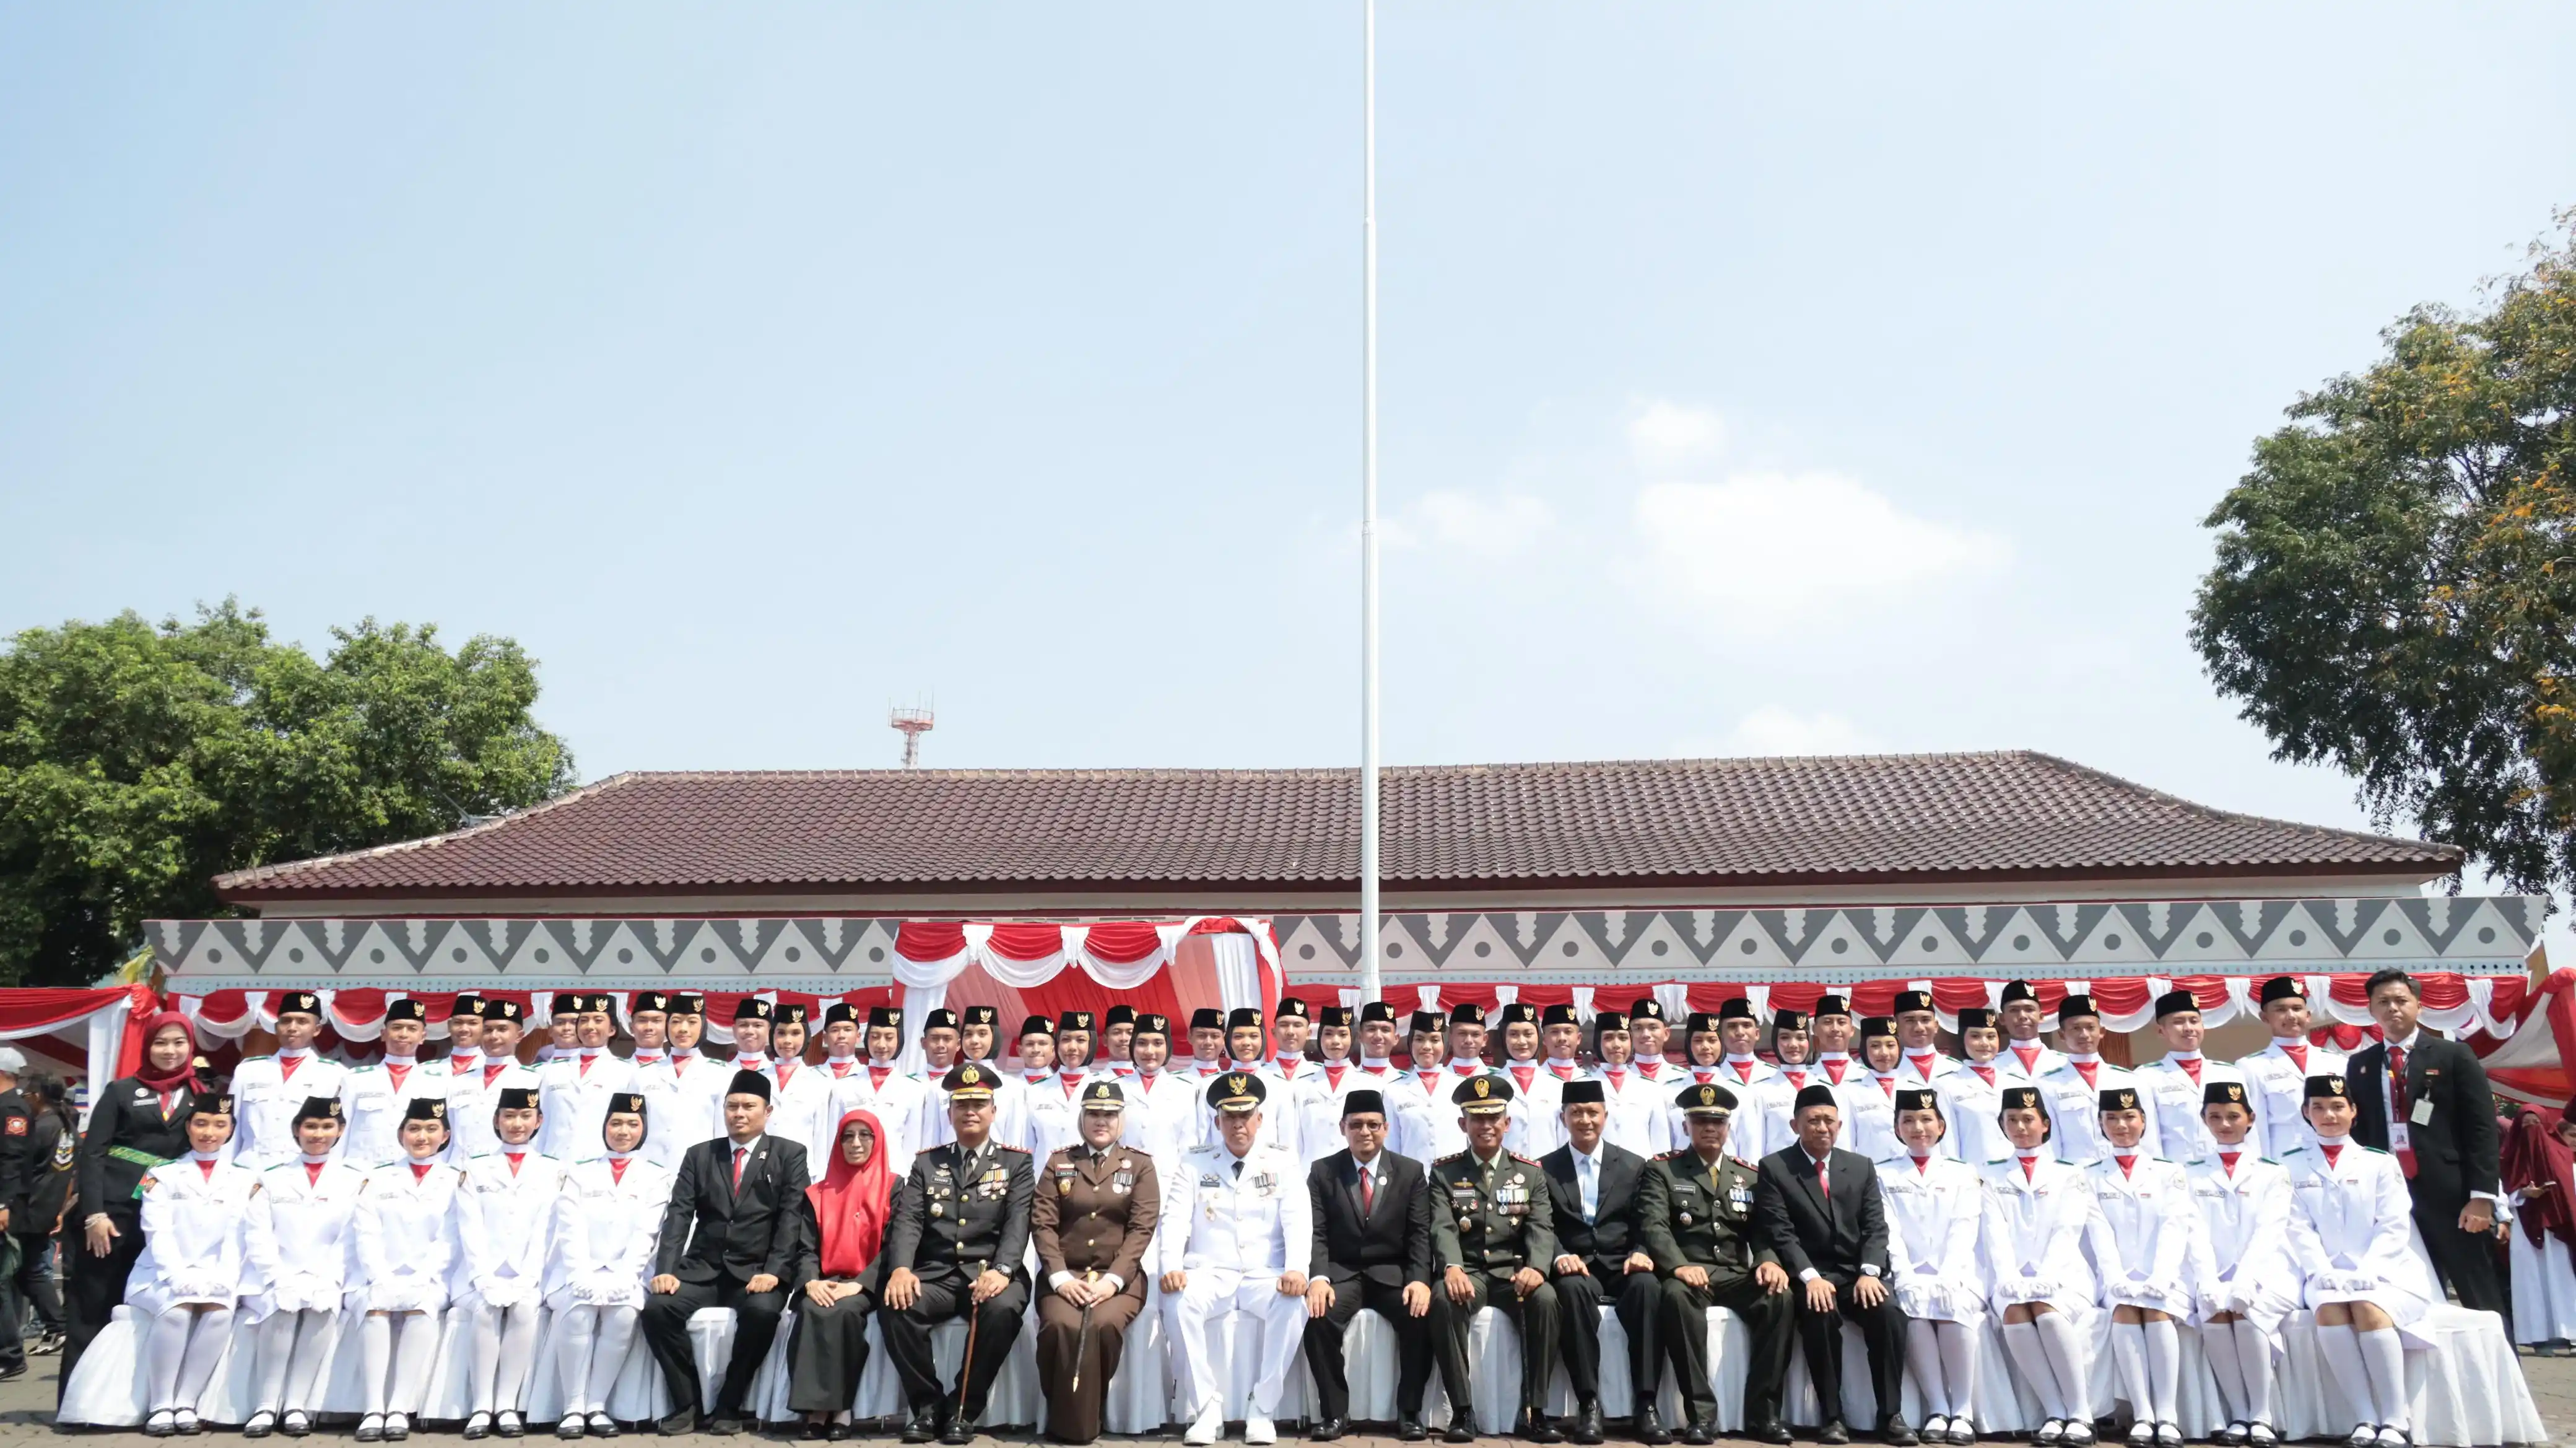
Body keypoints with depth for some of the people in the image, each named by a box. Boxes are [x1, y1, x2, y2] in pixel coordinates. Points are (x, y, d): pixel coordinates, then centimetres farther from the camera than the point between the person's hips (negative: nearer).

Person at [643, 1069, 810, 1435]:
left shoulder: (789, 1155, 4)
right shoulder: (699, 1155, 13)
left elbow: (792, 1217, -5)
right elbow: (678, 1214, 3)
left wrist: (773, 1271, -19)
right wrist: (666, 1270, -12)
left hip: (758, 1271, -3)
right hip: (703, 1268, 3)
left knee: (762, 1310, -34)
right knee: (656, 1307, -24)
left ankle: (729, 1404, -12)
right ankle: (687, 1403, -6)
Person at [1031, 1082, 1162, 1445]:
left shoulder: (1141, 1166, 9)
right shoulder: (1058, 1162, 13)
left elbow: (1142, 1228, -1)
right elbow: (1043, 1223, 3)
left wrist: (1112, 1279, -15)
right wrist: (1060, 1277, -12)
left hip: (1119, 1276, -1)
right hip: (1065, 1274, 1)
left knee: (1103, 1325, -32)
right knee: (1061, 1325, -31)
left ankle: (1084, 1418, -11)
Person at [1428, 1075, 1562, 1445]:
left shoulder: (1531, 1174, 11)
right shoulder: (1444, 1172, 7)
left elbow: (1541, 1229, -2)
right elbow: (1443, 1228, -7)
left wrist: (1536, 1267, -24)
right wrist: (1452, 1268, -29)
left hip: (1513, 1274, 1)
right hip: (1467, 1274, -1)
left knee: (1545, 1298, -32)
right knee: (1443, 1299, -35)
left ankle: (1533, 1412, -23)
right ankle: (1462, 1411, -25)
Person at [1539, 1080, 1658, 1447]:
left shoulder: (1633, 1165, 13)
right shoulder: (1545, 1169, 10)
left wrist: (1642, 1253, -16)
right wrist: (1560, 1256, -21)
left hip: (1622, 1267, 1)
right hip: (1576, 1268, -1)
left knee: (1648, 1286, -34)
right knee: (1572, 1289, -37)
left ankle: (1646, 1403, -30)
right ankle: (1588, 1404, -32)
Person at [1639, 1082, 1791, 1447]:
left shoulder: (1749, 1176, 19)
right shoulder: (1661, 1170, 6)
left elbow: (1762, 1230, 9)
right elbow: (1653, 1226, -8)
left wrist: (1768, 1261, -15)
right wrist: (1679, 1266, -27)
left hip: (1736, 1277, 3)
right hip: (1687, 1274, -3)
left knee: (1780, 1297, -28)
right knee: (1677, 1295, -38)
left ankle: (1763, 1412, -19)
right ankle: (1701, 1413, -30)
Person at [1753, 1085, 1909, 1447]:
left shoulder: (1862, 1166, 13)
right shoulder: (1774, 1168, 1)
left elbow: (1875, 1227, 5)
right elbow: (1780, 1233, -7)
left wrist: (1869, 1272, -13)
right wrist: (1810, 1277, -21)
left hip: (1858, 1273, 3)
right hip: (1808, 1276, -3)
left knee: (1889, 1313, -27)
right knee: (1820, 1315, -34)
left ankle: (1891, 1415, -15)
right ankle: (1832, 1416, -20)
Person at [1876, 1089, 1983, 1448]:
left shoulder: (1964, 1175, 14)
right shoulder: (1883, 1175, 14)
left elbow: (1964, 1232, 1)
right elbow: (1889, 1233, 2)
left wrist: (1945, 1280, -15)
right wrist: (1906, 1278, -14)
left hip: (1955, 1277, 0)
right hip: (1909, 1279, 0)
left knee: (1954, 1310, -33)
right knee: (1914, 1314, -32)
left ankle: (1964, 1411, -21)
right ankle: (1937, 1409, -21)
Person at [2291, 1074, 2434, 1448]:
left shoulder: (2380, 1163, 9)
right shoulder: (2296, 1169, 11)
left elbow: (2395, 1227, 0)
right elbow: (2300, 1229, 3)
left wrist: (2364, 1274, -14)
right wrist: (2323, 1273, -14)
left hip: (2383, 1272, -1)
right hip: (2327, 1276, 1)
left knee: (2369, 1309, -33)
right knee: (2328, 1310, -32)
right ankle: (2364, 1418, -26)